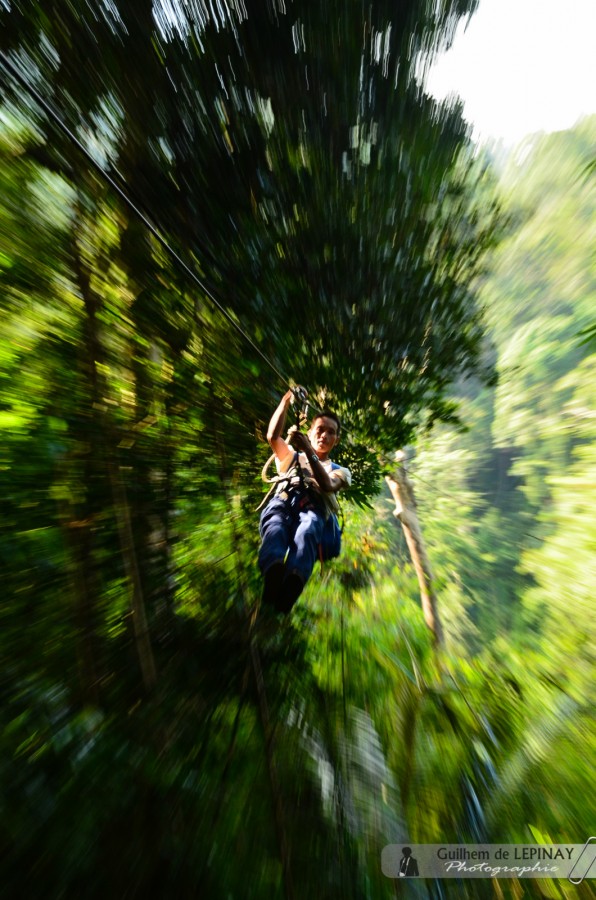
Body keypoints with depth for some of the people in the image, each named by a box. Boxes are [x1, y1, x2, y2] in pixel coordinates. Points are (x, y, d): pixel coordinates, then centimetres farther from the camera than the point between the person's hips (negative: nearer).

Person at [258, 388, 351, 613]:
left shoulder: (340, 471, 29)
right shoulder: (292, 458, 35)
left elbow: (326, 485, 4)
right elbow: (273, 436, 16)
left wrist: (309, 451, -7)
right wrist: (287, 398, 16)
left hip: (313, 508, -1)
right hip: (282, 500, 1)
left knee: (306, 533, -37)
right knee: (275, 529, -35)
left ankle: (292, 583, -62)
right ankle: (274, 575, -61)